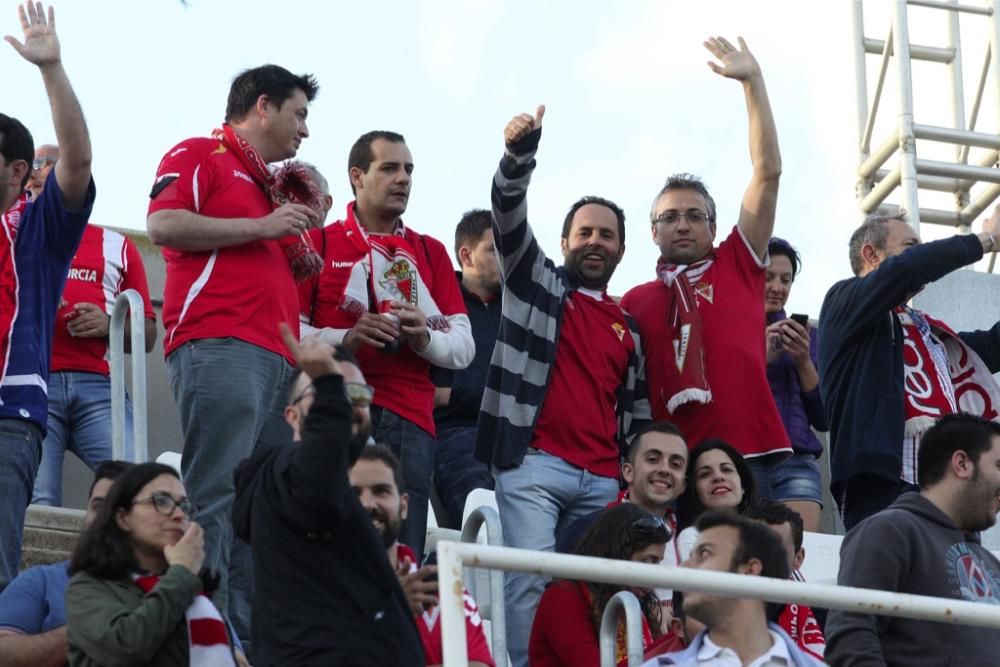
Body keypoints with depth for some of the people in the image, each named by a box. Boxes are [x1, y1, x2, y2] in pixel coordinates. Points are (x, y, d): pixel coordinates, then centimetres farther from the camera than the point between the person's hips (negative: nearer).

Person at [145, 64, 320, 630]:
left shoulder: (269, 185, 29)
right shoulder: (200, 156, 5)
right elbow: (163, 224, -11)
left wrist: (308, 220, 17)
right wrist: (263, 226, -8)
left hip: (277, 359, 9)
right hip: (220, 347, -9)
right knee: (216, 499, -16)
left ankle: (251, 640, -1)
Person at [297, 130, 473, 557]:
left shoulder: (430, 252, 21)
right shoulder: (319, 243, 11)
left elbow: (463, 347, 14)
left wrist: (425, 338, -6)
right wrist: (345, 338, -15)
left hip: (410, 422, 3)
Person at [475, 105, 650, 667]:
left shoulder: (628, 326, 22)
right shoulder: (537, 284, 11)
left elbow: (637, 410, 23)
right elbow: (510, 215, -6)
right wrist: (521, 155, -24)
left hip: (603, 481, 4)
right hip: (534, 464, -4)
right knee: (530, 580, -16)